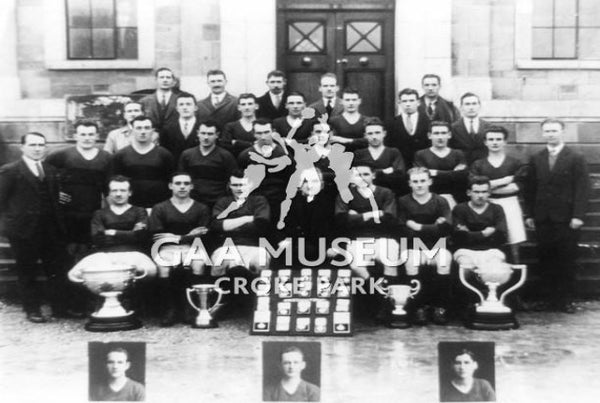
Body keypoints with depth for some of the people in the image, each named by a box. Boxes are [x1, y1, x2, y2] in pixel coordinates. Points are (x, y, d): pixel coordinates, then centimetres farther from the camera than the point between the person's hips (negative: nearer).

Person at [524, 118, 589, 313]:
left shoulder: (576, 158, 1)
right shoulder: (535, 159, 11)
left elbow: (582, 188, -4)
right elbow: (530, 188, 10)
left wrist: (578, 215, -12)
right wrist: (529, 214, 4)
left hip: (566, 219, -3)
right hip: (542, 219, 3)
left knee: (567, 260, 2)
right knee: (545, 260, 3)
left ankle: (565, 300, 12)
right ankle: (551, 299, 13)